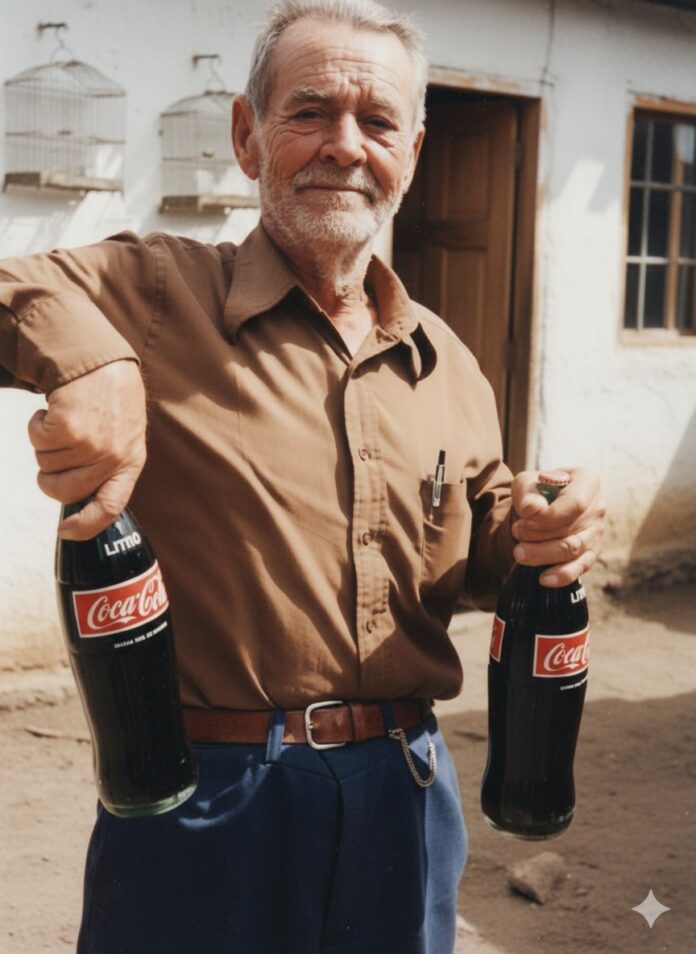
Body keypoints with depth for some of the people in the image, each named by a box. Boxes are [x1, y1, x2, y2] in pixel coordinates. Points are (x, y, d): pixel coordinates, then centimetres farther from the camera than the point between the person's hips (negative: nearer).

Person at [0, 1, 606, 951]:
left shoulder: (445, 363, 8)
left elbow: (476, 546, 15)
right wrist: (88, 358, -33)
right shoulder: (146, 297, -8)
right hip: (201, 796, -4)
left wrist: (536, 537, -7)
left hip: (404, 794, 5)